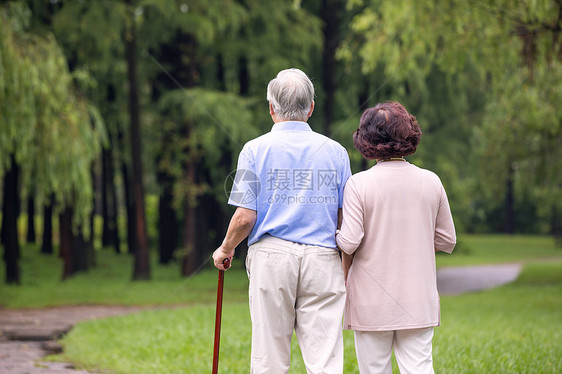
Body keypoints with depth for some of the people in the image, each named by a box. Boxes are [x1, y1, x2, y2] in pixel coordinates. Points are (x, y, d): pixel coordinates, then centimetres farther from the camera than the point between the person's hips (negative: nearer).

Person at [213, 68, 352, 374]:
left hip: (271, 256, -1)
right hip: (323, 257, 1)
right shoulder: (335, 152, 5)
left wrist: (225, 249, 14)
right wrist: (348, 270, 17)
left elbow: (245, 217, -5)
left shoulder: (255, 149, 0)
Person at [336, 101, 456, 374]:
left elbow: (349, 242, -14)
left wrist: (345, 276, 6)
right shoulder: (430, 182, 0)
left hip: (372, 301, -2)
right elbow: (447, 240, 6)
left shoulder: (359, 183, -10)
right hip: (418, 299, 3)